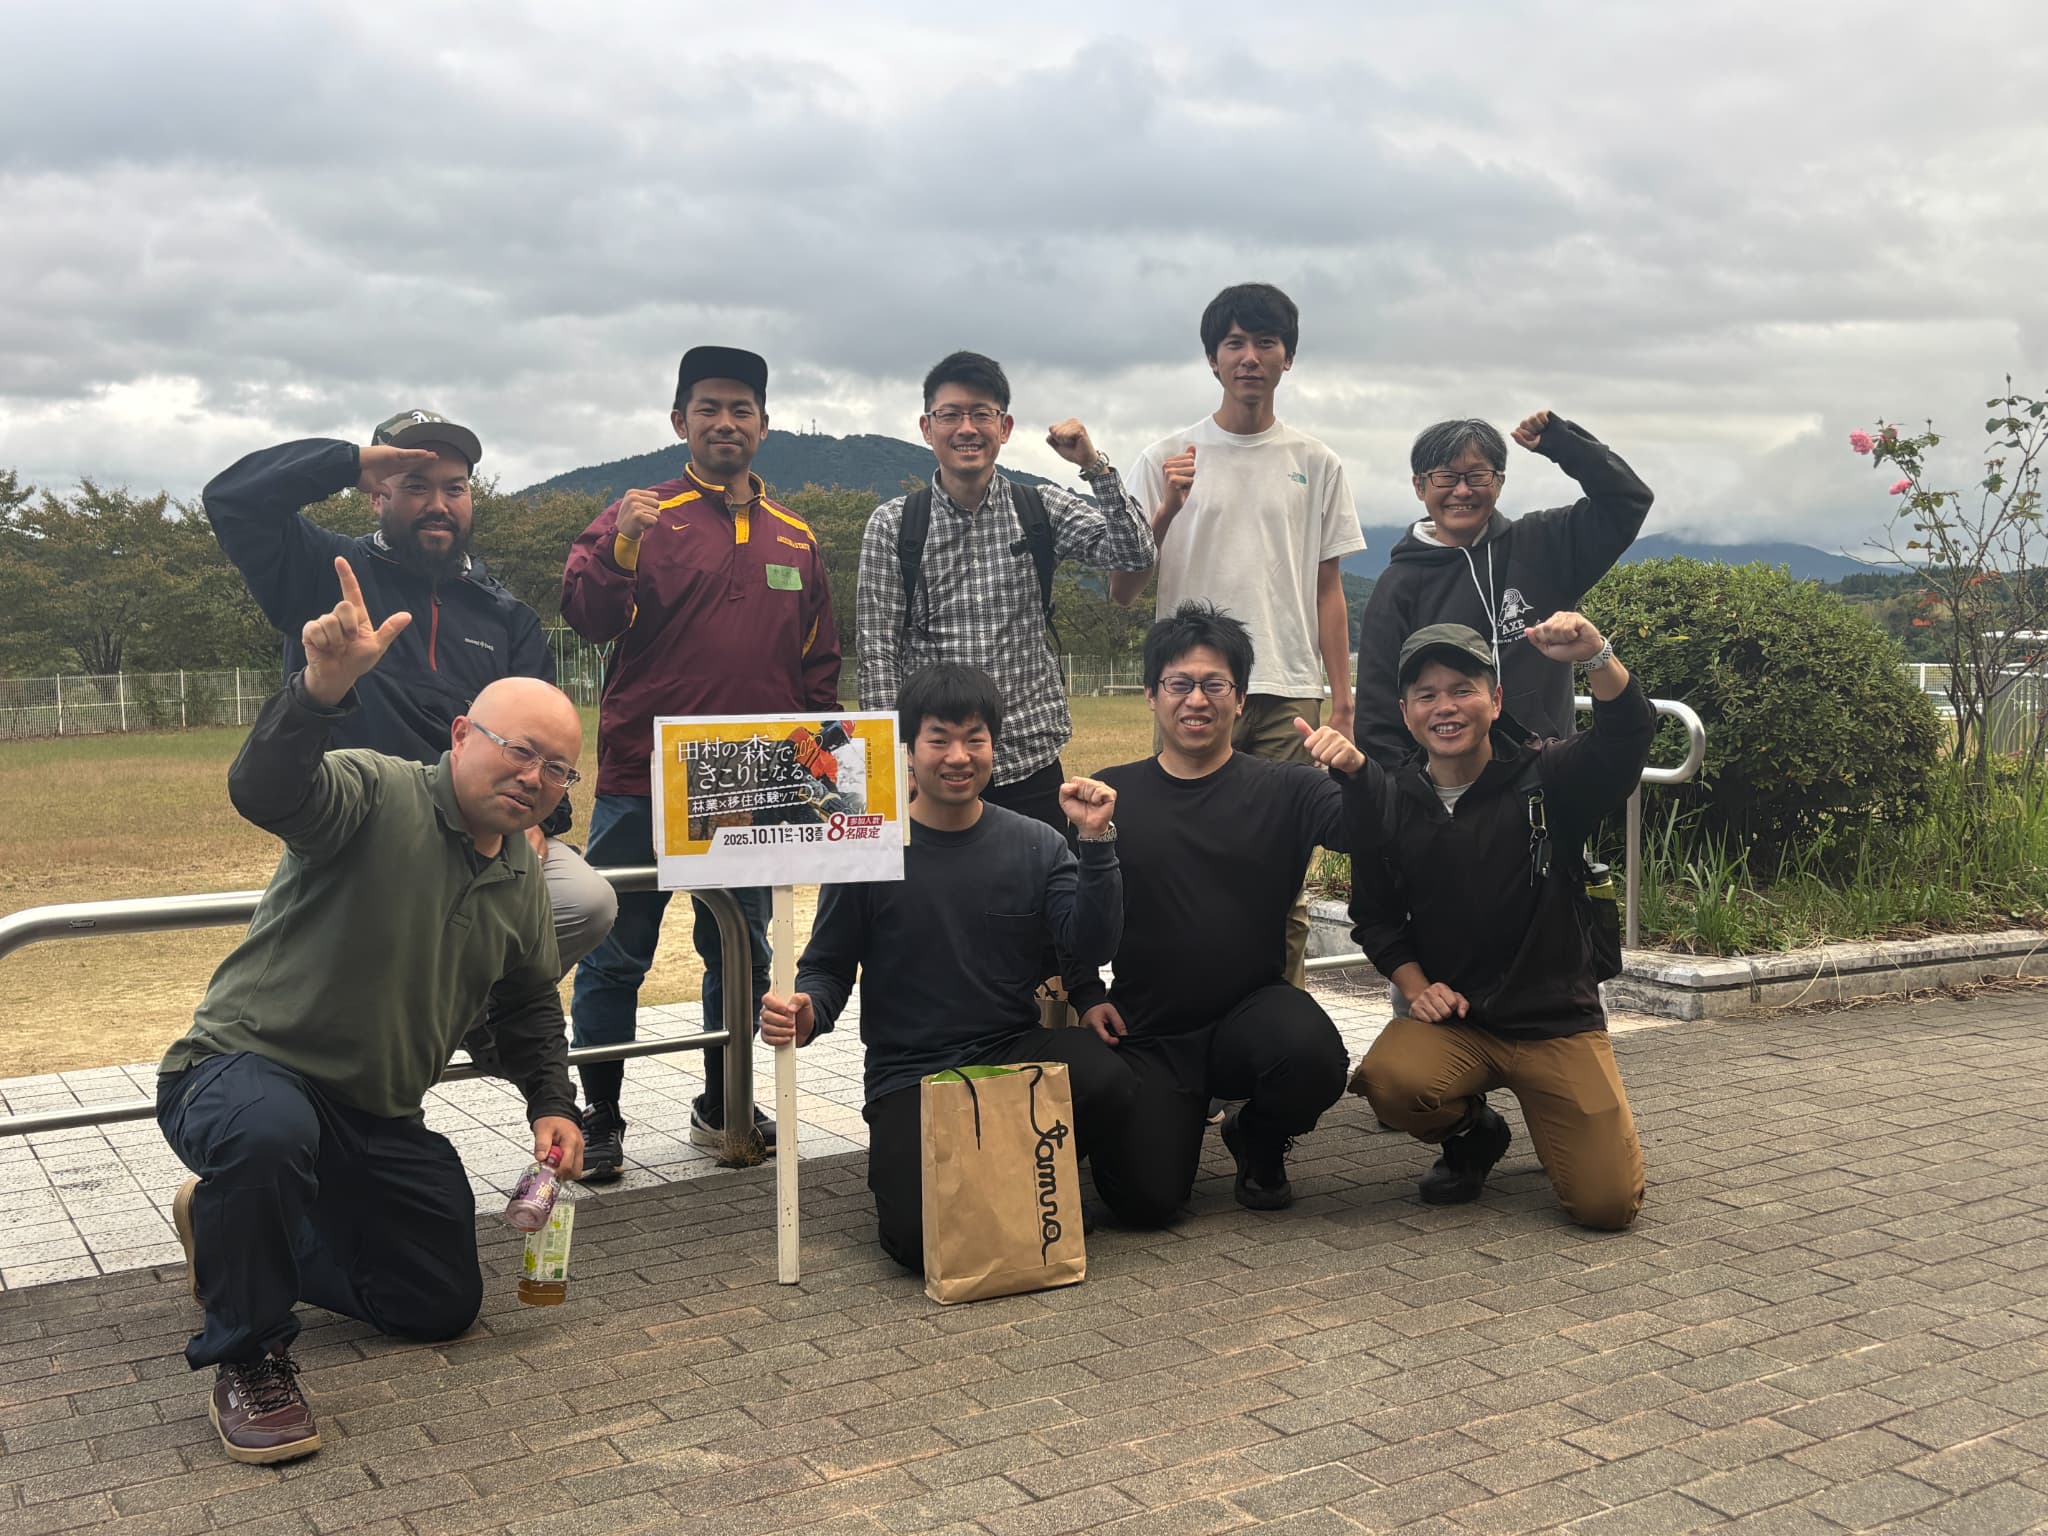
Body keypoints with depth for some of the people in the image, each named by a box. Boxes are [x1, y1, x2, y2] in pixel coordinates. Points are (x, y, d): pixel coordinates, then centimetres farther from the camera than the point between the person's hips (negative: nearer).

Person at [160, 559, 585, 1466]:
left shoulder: (522, 878, 7)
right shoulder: (377, 794, -18)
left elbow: (530, 1000, 23)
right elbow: (264, 790, -41)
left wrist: (551, 1103, 10)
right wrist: (324, 689, -59)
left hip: (377, 1119, 8)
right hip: (244, 1067, -8)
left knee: (443, 1305, 10)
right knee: (268, 1131, -43)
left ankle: (233, 1234, 32)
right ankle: (247, 1357, -15)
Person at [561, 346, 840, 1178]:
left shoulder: (796, 538, 11)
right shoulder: (640, 516, -1)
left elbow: (819, 663, 14)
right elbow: (587, 616, -14)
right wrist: (619, 548, -32)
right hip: (642, 786, -4)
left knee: (742, 952, 14)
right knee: (616, 956, 3)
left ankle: (724, 1105, 29)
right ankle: (598, 1118, 16)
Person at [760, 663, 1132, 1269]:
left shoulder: (1035, 845, 5)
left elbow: (1092, 944, -5)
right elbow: (828, 967, 3)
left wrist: (1096, 842, -16)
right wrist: (806, 1012, -20)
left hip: (1016, 1053, 2)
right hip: (908, 1077, -2)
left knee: (1105, 1079, -32)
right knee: (925, 1241, -24)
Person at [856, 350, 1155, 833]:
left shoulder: (1042, 510, 5)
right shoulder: (892, 525, 1)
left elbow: (1135, 554, -6)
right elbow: (877, 652, -2)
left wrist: (1095, 465, -14)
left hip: (1030, 762, 1)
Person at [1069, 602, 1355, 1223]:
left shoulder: (1283, 790, 1)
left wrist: (1357, 774, -33)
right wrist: (1087, 995, -4)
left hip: (1253, 1010, 0)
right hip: (1145, 1035, 0)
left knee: (1313, 1056, -33)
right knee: (1146, 1199, -16)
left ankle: (1258, 1141, 5)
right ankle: (1182, 1114, 22)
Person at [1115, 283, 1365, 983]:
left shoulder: (1317, 465, 12)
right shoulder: (1166, 459, 6)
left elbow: (1329, 591, 12)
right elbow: (1122, 591, 2)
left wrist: (1342, 704, 6)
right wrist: (1165, 511, -14)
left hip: (1291, 694, 2)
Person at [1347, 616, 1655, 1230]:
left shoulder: (1548, 778, -5)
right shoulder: (1388, 801, 2)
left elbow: (1628, 735, -24)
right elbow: (1374, 915, 11)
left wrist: (1596, 657, -43)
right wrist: (1416, 986, -6)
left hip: (1557, 1020, -1)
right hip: (1450, 1018, 2)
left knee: (1609, 1204, -13)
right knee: (1389, 1081, -33)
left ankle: (1555, 1123, 25)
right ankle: (1471, 1135, 6)